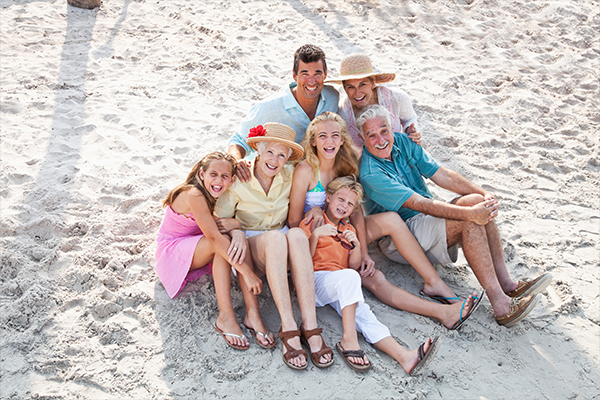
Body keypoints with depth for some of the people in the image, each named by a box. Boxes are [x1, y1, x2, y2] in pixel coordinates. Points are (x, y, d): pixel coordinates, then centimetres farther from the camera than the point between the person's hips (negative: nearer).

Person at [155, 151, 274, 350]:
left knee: (236, 238, -22)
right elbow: (214, 237, -36)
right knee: (222, 242, -32)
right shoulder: (194, 195, -28)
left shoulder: (215, 194, -4)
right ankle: (225, 317, -33)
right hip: (171, 252, -7)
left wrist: (237, 232, -42)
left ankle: (252, 313, -29)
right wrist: (247, 272, -40)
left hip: (196, 249, 7)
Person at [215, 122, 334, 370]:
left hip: (282, 244, 3)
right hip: (249, 245, -2)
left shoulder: (290, 175, 1)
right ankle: (288, 328, -42)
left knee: (297, 235, -35)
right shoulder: (238, 179, -7)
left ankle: (310, 326, -40)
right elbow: (219, 220, -4)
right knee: (276, 237, -38)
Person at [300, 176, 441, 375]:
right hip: (317, 279, -4)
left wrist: (356, 245, -3)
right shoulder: (312, 223, 9)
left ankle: (404, 356, -43)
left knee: (362, 312, -23)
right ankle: (349, 339, -38)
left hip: (342, 288, 4)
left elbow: (354, 265, 16)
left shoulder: (348, 229, 27)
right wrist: (315, 235, -20)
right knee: (349, 276, -35)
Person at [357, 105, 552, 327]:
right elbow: (419, 204, -27)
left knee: (477, 201, -18)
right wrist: (469, 214, -35)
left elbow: (442, 175, 1)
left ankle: (506, 283, -20)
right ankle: (500, 304, -31)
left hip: (428, 217, 7)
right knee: (470, 222, -27)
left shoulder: (402, 142, 3)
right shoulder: (370, 174, -20)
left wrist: (484, 194, -12)